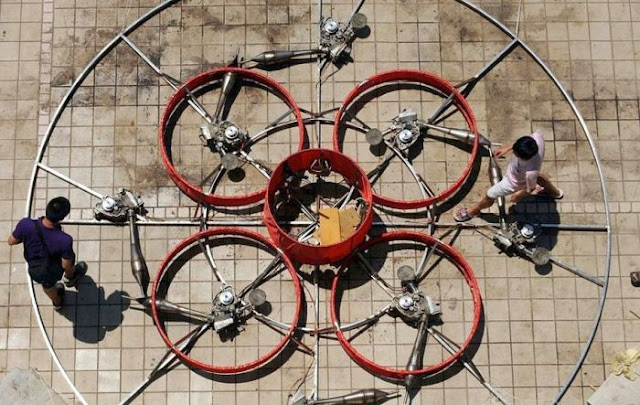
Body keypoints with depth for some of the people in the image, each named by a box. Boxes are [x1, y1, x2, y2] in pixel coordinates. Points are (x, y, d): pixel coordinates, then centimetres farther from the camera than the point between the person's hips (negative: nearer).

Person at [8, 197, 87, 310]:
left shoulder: (25, 224, -37)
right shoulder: (65, 240, -42)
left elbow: (11, 241, -16)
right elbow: (66, 265, -25)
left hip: (34, 272, 2)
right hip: (55, 271, -2)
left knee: (47, 285, 36)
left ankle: (57, 302, 68)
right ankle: (70, 277, 66)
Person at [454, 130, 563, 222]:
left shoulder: (530, 172, -49)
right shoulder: (537, 137, -40)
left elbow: (531, 188, -27)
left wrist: (518, 196, -5)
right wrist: (508, 148, -9)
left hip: (514, 182, -6)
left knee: (489, 196, 20)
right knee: (540, 177, 41)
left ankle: (472, 211, 54)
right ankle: (555, 192, 74)